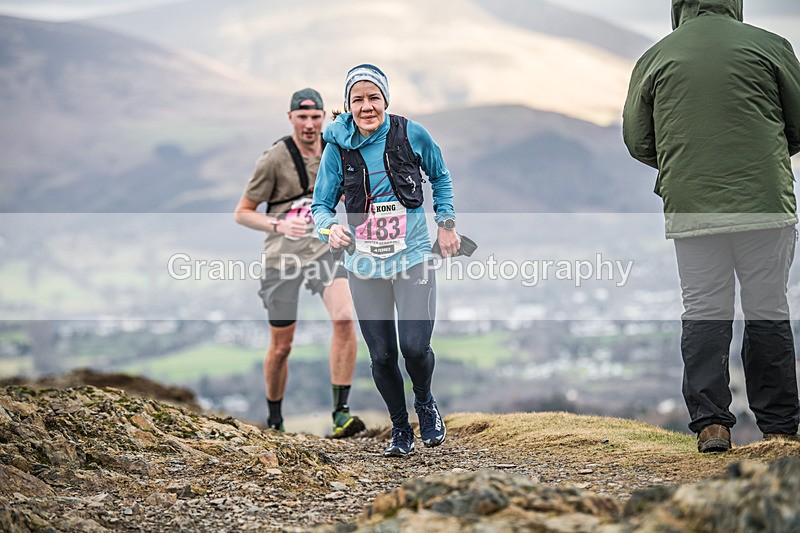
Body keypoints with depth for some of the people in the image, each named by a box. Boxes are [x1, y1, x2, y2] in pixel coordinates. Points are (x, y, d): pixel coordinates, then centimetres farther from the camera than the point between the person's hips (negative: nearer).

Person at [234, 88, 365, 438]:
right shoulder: (274, 159, -11)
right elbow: (242, 213, -6)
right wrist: (278, 225, -22)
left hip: (324, 248, 3)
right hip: (283, 256, -3)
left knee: (344, 320, -23)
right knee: (281, 346, 4)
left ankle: (341, 413, -20)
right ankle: (274, 422, 27)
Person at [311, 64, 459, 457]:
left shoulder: (411, 135, -5)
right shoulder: (338, 147, -4)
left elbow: (441, 177, 14)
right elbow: (321, 204, 2)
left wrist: (446, 222, 7)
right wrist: (330, 228, -18)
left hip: (413, 257, -1)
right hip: (365, 264, 2)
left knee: (415, 346, -14)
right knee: (382, 355, 4)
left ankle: (425, 401, 20)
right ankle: (400, 429, 28)